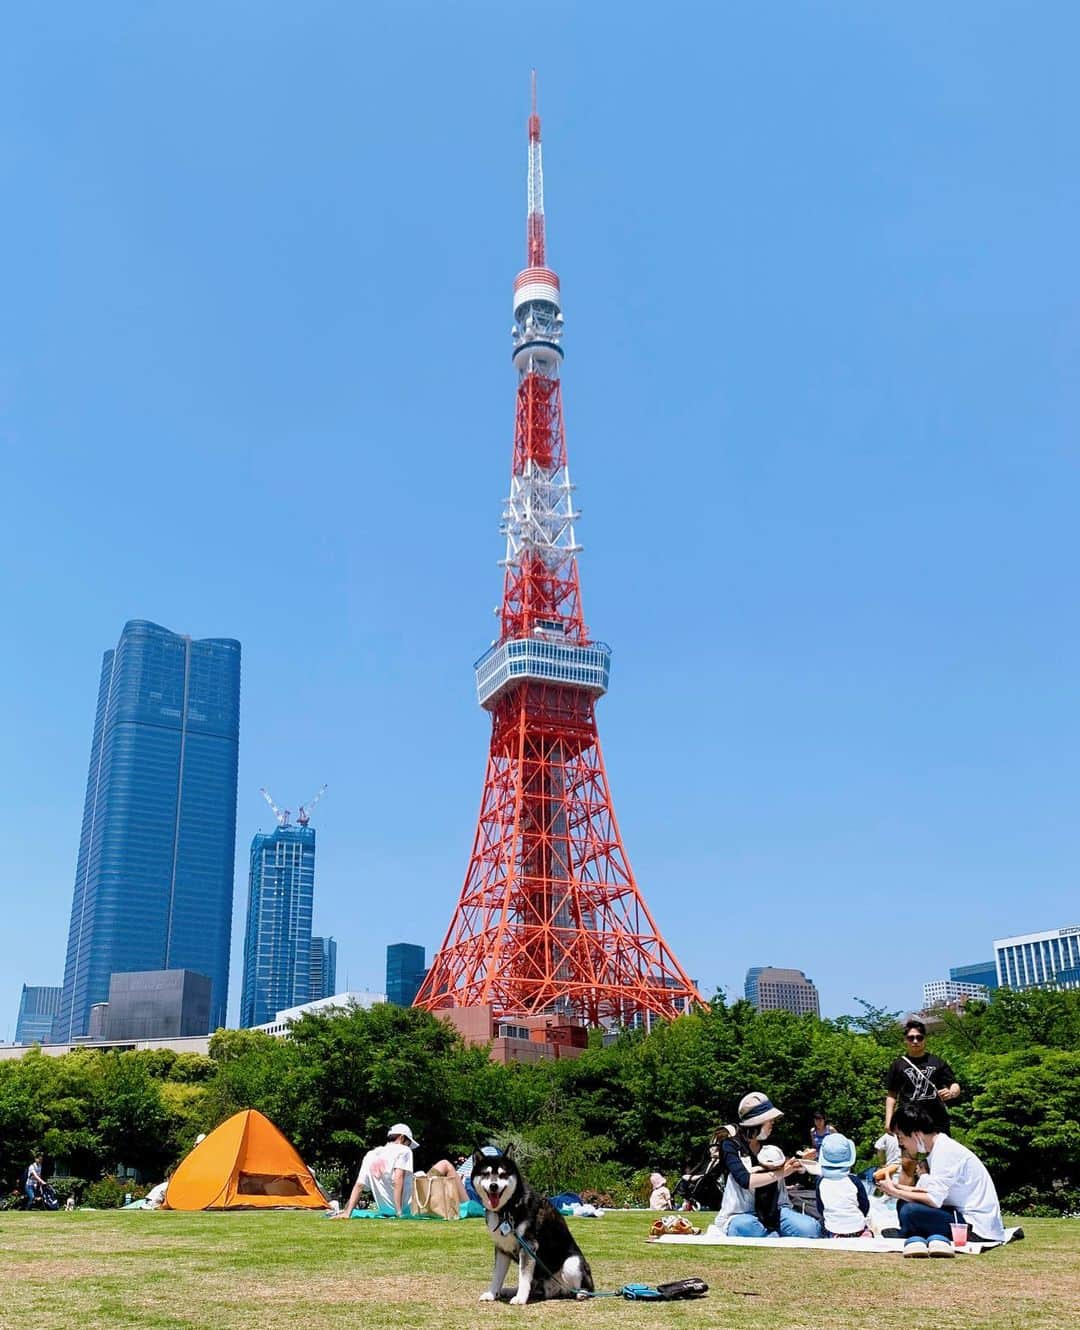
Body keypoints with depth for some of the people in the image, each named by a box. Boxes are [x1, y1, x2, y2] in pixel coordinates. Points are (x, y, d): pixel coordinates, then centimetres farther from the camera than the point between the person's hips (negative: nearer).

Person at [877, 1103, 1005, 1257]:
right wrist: (897, 1187, 3)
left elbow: (934, 1200, -22)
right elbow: (934, 1193, 11)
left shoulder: (945, 1151, -16)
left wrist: (894, 1191, -10)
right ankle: (936, 1238, -3)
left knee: (909, 1211, -28)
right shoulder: (937, 1148, 12)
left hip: (978, 1226, -10)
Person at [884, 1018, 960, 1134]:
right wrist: (888, 1121, 2)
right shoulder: (898, 1065, 8)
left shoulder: (937, 1062, 8)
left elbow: (955, 1086, 8)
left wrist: (951, 1093, -16)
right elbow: (891, 1095, 11)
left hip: (937, 1121, 0)